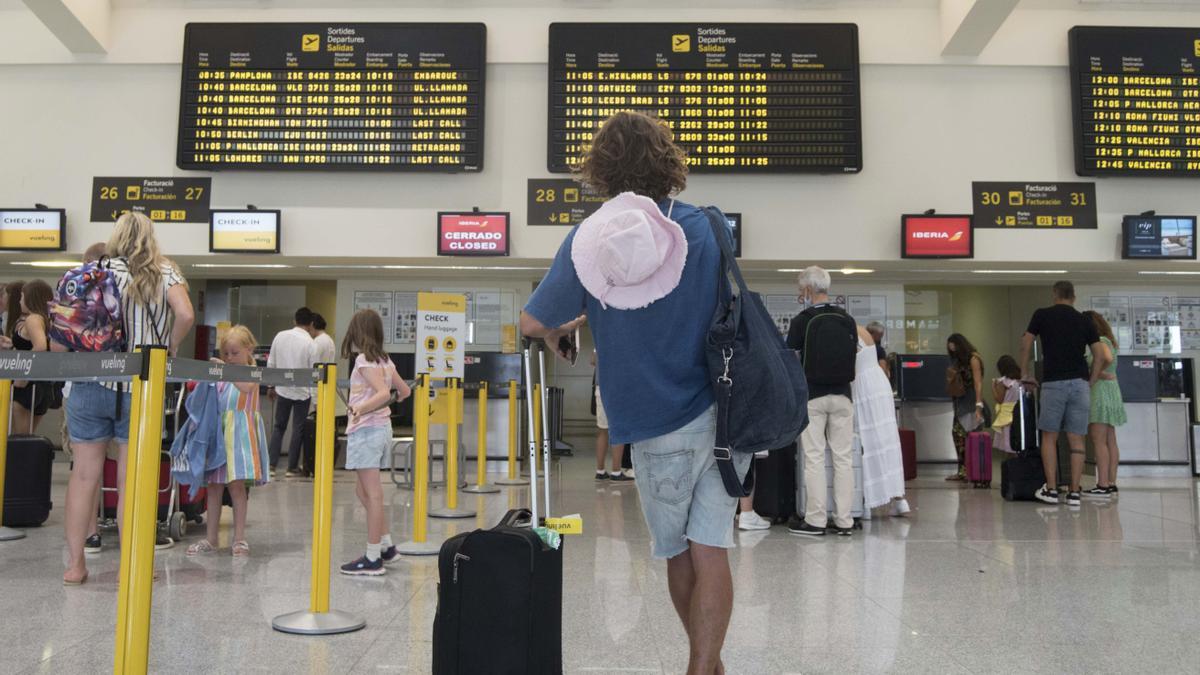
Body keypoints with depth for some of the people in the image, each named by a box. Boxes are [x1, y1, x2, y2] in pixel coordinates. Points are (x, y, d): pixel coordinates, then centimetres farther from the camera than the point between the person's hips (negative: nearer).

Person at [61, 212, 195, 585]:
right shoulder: (165, 272, 1)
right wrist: (167, 349, 1)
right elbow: (185, 315, -15)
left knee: (84, 474, 8)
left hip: (91, 382, 1)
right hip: (139, 388, -1)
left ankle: (74, 564, 15)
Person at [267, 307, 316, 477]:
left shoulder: (280, 336, -2)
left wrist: (271, 386, 16)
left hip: (282, 389, 3)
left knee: (279, 426, 16)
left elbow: (271, 364, 4)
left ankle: (272, 465, 12)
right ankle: (292, 468, 14)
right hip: (302, 391, -3)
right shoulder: (310, 343, -14)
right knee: (298, 429, 8)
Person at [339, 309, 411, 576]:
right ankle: (386, 546, 22)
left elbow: (383, 393, -26)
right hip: (382, 427, 9)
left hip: (366, 431, -9)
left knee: (372, 495, -5)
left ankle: (373, 559, 1)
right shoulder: (385, 360, 12)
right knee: (364, 491, 18)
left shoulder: (364, 360, -12)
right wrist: (391, 402, 39)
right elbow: (404, 391, 19)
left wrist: (361, 408, -41)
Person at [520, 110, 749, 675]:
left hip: (658, 427, -1)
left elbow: (533, 322, -5)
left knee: (676, 555, 19)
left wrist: (558, 331, 19)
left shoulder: (586, 240, -9)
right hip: (722, 413, 1)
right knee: (710, 552, 4)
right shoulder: (702, 226, -2)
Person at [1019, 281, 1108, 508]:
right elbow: (1101, 355, 8)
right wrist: (1091, 380, 16)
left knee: (1049, 437, 7)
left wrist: (1024, 373, 21)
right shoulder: (1084, 321, 12)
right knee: (1076, 439, 4)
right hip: (1080, 383, 2)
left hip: (1053, 383, -2)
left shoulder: (1042, 315, 6)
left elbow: (1026, 345, 10)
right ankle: (1074, 492, 6)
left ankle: (1051, 489, 6)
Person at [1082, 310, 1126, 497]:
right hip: (1111, 392, 10)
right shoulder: (1108, 341, 19)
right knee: (1110, 441, 9)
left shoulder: (1100, 340, -11)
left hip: (1101, 392, -10)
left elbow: (1107, 358, -29)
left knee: (1099, 441, -10)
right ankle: (1111, 483, 11)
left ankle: (1103, 485, -12)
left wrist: (1097, 374, -18)